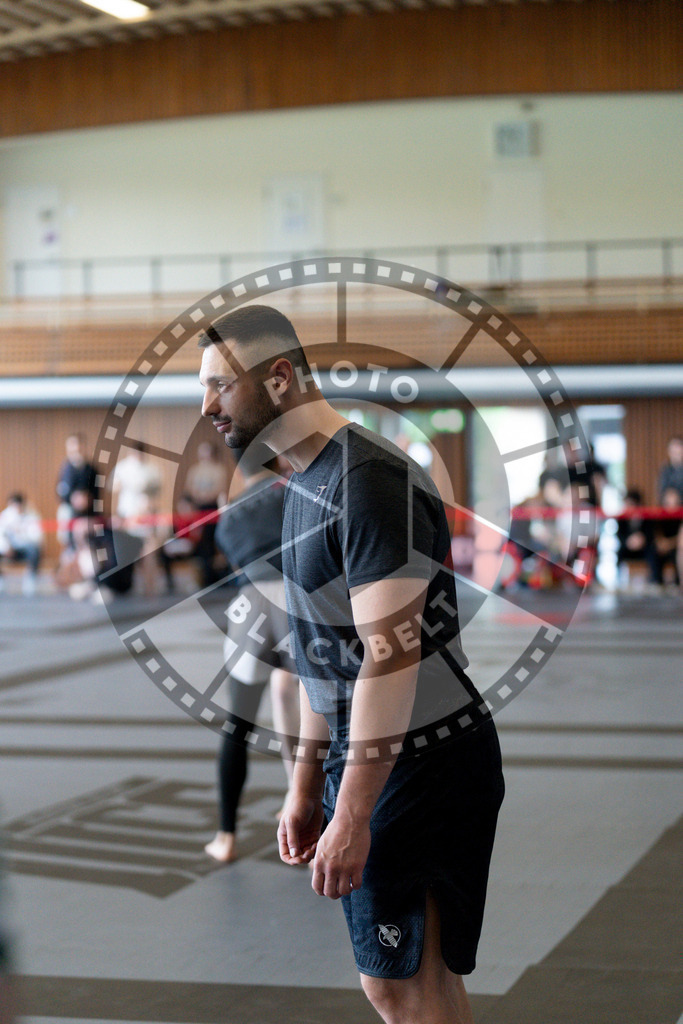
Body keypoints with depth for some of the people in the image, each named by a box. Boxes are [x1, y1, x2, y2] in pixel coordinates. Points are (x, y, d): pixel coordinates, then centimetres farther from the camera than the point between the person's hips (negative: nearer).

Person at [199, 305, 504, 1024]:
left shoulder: (369, 482, -19)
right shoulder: (305, 484, 14)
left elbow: (390, 655, -24)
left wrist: (353, 814, -24)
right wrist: (306, 788, 20)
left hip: (424, 765, -9)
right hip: (362, 754, 9)